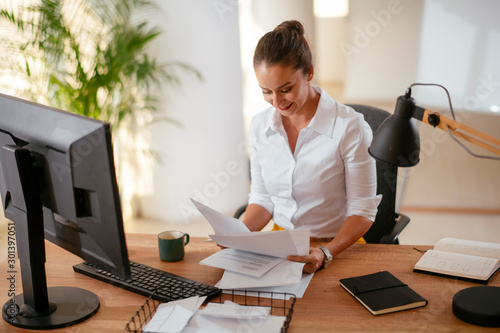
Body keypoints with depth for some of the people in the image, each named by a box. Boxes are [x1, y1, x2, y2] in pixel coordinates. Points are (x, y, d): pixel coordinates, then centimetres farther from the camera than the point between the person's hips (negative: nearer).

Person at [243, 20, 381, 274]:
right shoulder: (259, 126, 2)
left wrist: (326, 253, -23)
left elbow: (363, 210, -9)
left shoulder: (350, 128, -13)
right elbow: (262, 198, 9)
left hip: (337, 247, -3)